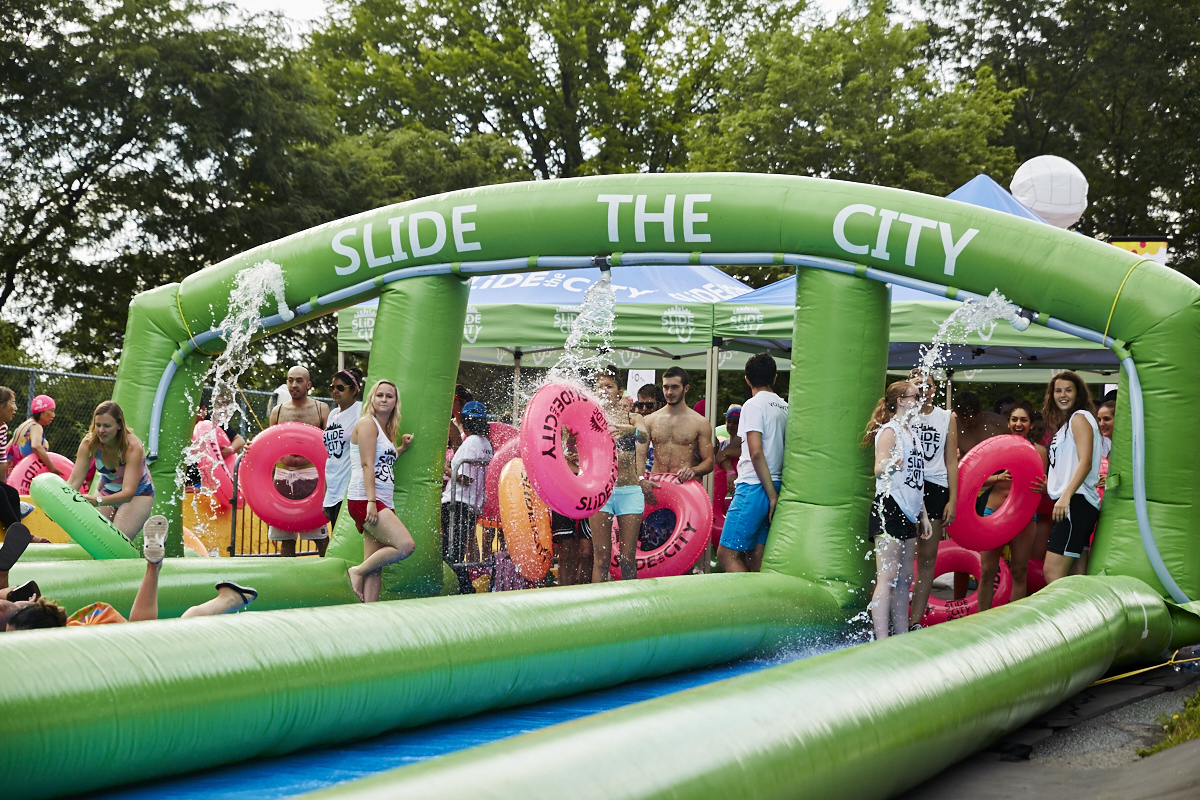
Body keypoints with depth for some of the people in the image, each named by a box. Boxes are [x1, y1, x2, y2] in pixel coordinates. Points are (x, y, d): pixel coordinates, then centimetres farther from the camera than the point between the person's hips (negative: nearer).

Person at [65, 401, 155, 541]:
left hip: (137, 495, -4)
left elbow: (128, 491, -38)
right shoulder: (90, 443, -18)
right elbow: (74, 481, -22)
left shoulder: (133, 447, -30)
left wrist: (98, 501, -54)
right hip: (107, 492, 4)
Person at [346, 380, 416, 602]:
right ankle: (358, 571, -4)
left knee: (376, 567, 3)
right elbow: (367, 464, -13)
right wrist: (371, 502, -20)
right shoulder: (367, 423, -4)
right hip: (364, 500, -9)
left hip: (383, 503, 9)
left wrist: (402, 448, 19)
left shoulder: (386, 429, 22)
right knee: (406, 545, -20)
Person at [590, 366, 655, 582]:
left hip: (630, 490, 0)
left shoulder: (634, 418, 7)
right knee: (601, 556, -3)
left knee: (628, 557, 2)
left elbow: (644, 436, -15)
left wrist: (630, 430, -38)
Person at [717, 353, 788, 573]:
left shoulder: (754, 405, -8)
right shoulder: (785, 407, 13)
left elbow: (756, 453, -16)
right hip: (773, 488, 8)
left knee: (726, 554, -7)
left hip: (754, 488, -8)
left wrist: (771, 494, -15)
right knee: (756, 560, 8)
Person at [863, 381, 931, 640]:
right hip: (889, 508, -9)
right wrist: (892, 465, -43)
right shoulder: (889, 430, -7)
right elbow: (879, 469, -21)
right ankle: (882, 642, -18)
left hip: (908, 512, 9)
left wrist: (923, 515, 23)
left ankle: (903, 636, 13)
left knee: (904, 579, 9)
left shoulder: (910, 432, 20)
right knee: (887, 578, -14)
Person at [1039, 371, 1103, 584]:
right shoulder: (1066, 423, 26)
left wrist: (1066, 496, -26)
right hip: (1068, 504, 10)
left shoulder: (1080, 417, -3)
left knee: (1052, 573, -18)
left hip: (1077, 502, -10)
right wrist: (1050, 486, 15)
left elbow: (1085, 462, -16)